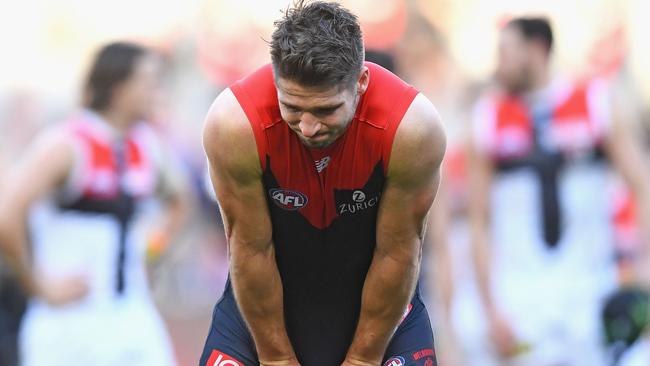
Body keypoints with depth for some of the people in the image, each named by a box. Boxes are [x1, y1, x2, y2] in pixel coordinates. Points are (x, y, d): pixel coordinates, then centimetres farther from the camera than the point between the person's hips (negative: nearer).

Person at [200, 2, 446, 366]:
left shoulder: (413, 126, -29)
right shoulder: (234, 122, -28)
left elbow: (397, 253, -18)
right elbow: (251, 249, -19)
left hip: (380, 298, 0)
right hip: (265, 301, 0)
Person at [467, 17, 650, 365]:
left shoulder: (599, 104, 3)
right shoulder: (489, 120, 6)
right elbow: (479, 223, 6)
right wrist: (492, 310, -1)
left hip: (590, 289, 0)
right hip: (522, 295, 0)